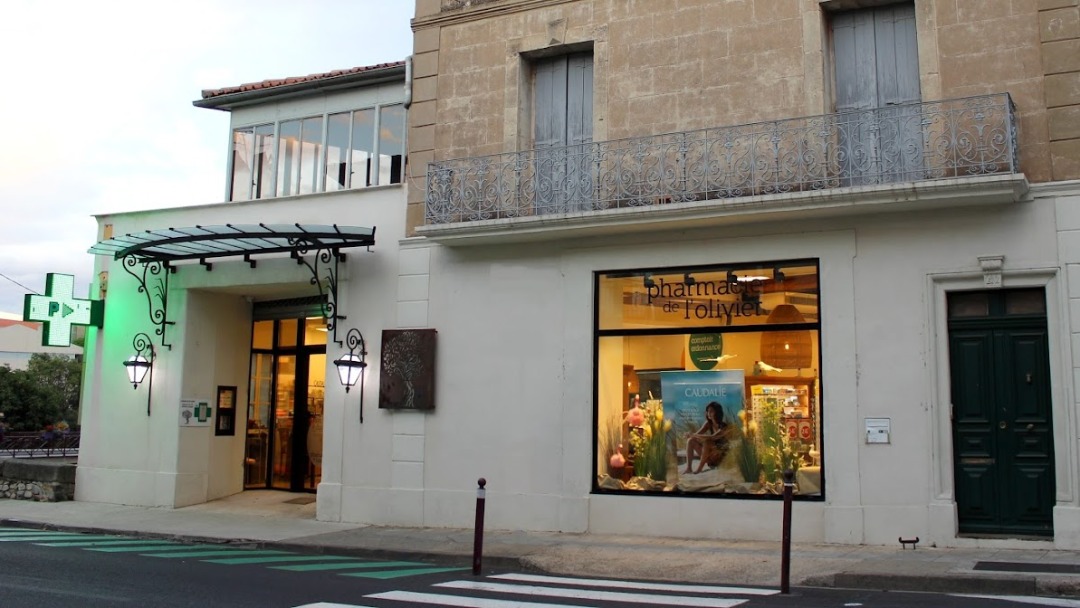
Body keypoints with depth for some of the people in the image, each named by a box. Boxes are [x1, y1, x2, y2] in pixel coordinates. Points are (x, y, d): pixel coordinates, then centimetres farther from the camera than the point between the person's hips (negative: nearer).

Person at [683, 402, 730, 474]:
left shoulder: (723, 426, -19)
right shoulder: (708, 423, 2)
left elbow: (713, 437, -34)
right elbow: (697, 434, -6)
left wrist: (694, 435, -32)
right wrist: (692, 435, -31)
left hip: (720, 454, -7)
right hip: (708, 453, 7)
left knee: (706, 441, -34)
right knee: (691, 440, -11)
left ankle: (699, 468, -31)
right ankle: (689, 468, -20)